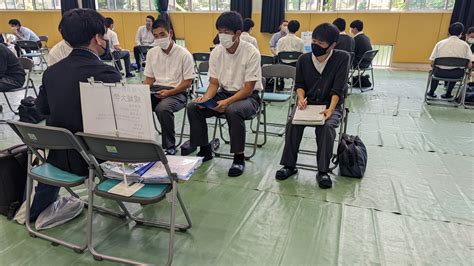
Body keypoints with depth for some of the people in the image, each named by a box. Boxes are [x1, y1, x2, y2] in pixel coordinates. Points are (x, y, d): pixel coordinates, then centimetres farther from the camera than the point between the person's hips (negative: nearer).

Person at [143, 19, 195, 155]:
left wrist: (169, 92, -20)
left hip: (177, 92, -5)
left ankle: (169, 147, -17)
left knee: (162, 108, -36)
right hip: (156, 91, 5)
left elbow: (188, 82, -7)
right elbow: (149, 78, 15)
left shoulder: (184, 54, -6)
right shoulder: (151, 53, 10)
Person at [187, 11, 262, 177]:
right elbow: (214, 83, 2)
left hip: (248, 97, -5)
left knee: (233, 111, -38)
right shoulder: (216, 52, -2)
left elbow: (248, 88, -18)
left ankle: (239, 158, -19)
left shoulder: (251, 53, -18)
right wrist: (206, 98, -19)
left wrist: (227, 102, -31)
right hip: (224, 93, 5)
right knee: (193, 107, -15)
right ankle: (205, 150, 3)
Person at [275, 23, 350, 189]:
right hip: (308, 103, 3)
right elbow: (299, 84, 9)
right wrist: (301, 98, -12)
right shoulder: (304, 59, 2)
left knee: (327, 126, -33)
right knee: (293, 123, -25)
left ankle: (323, 171, -18)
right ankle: (289, 165, -10)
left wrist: (330, 109, -26)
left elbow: (338, 88, -13)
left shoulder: (342, 58, -9)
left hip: (331, 106, -3)